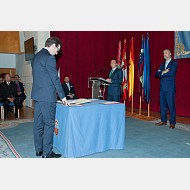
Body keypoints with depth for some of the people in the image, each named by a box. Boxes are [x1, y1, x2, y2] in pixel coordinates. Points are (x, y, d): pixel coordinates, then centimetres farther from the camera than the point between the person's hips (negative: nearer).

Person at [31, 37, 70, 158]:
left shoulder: (36, 57, 17)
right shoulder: (49, 58, -13)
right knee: (49, 124, -1)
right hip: (47, 96, -9)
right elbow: (55, 79, -14)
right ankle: (47, 152, 7)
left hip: (37, 95, 10)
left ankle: (39, 149, 24)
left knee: (38, 123, 13)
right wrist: (63, 97, -7)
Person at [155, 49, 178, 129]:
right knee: (162, 105, 10)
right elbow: (156, 73, 9)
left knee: (171, 105, -4)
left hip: (169, 88, -7)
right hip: (162, 87, 7)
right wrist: (163, 72, -9)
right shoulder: (162, 64, 19)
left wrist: (161, 73, -6)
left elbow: (171, 73, -18)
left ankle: (172, 122, 4)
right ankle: (163, 120, 20)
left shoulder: (174, 63, -2)